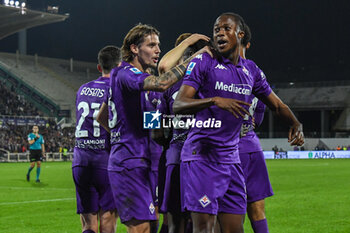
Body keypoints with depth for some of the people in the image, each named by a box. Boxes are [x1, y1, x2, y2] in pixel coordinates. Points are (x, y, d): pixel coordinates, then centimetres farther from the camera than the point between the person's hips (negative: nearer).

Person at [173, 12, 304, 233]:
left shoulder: (251, 71, 13)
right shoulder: (203, 63, -4)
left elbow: (277, 105, 23)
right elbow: (178, 105, -14)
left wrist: (296, 124, 3)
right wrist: (215, 100, -28)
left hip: (231, 157, 6)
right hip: (202, 155, -5)